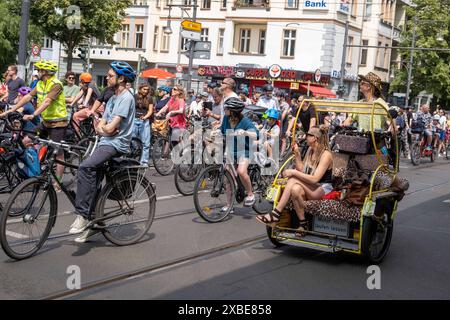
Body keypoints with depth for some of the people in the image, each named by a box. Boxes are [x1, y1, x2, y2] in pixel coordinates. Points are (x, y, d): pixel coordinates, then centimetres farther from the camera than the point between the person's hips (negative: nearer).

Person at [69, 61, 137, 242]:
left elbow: (110, 128, -16)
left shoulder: (126, 98, -10)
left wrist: (103, 127, 6)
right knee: (90, 177, 6)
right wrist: (103, 129, -7)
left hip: (116, 144, -10)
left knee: (85, 167, -29)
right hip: (105, 143, 10)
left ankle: (82, 216, -29)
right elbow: (100, 128, 16)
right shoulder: (113, 99, 21)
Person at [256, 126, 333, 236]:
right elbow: (301, 170, 7)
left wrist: (294, 172, -23)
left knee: (293, 180, -30)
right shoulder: (310, 150, 12)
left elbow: (314, 179, -23)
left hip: (322, 189, -7)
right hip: (309, 188, 7)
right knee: (296, 189, -28)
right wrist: (297, 155, -3)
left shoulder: (326, 154, -14)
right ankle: (303, 223, -29)